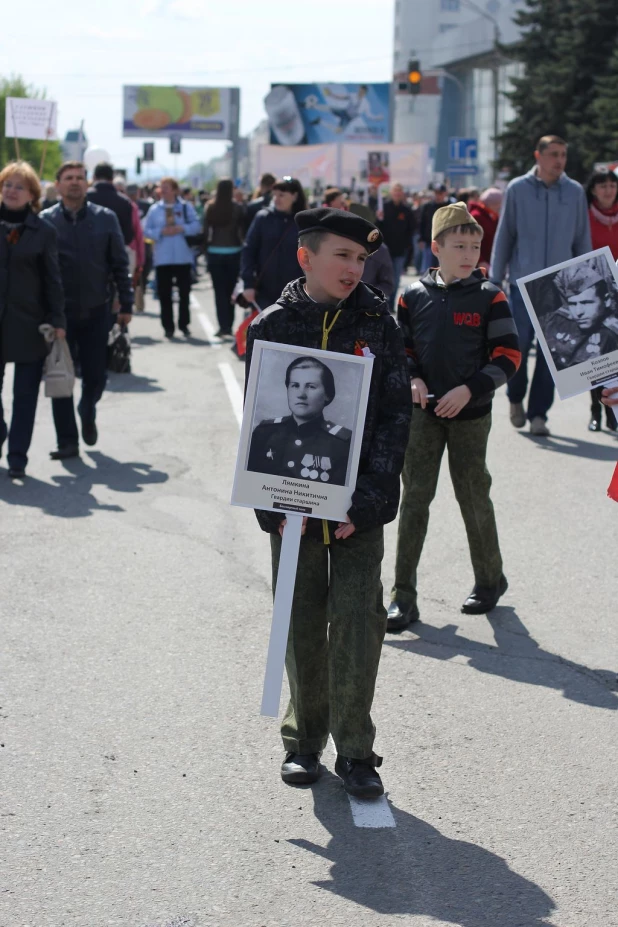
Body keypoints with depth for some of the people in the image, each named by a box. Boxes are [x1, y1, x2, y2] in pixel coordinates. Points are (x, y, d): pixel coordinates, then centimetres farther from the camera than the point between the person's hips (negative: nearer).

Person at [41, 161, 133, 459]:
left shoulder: (105, 218, 2)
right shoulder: (46, 220, -2)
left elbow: (120, 264, 5)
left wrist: (126, 304, 2)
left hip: (96, 311, 1)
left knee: (96, 375, 6)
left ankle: (87, 412, 38)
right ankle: (67, 442, 10)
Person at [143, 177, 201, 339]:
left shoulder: (186, 207, 2)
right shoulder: (154, 209, 5)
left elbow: (197, 226, -3)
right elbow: (147, 230, 2)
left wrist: (182, 229, -17)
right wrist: (161, 232, -14)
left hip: (183, 257, -1)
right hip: (162, 258, 1)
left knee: (184, 292, 4)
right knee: (164, 293, 1)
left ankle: (184, 325, 15)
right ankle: (168, 327, 7)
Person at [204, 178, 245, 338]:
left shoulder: (211, 208, -2)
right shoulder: (237, 208, -6)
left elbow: (206, 231, -1)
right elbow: (243, 230, -4)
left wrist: (206, 250, 8)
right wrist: (242, 241, 10)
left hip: (215, 253, 1)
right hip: (233, 252, -1)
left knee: (219, 291, 3)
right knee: (230, 290, 8)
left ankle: (223, 326, -3)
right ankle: (228, 326, 9)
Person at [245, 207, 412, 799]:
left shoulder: (377, 324, 0)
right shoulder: (271, 327, 0)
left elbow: (395, 414, -2)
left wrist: (367, 499, -10)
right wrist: (275, 504, -8)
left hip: (359, 505, 0)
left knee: (357, 622, -3)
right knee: (302, 624, 8)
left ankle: (355, 750, 8)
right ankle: (304, 739, 25)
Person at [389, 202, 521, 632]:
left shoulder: (490, 297, -5)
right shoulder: (414, 296, 2)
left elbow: (508, 355, -6)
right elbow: (400, 348, 13)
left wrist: (468, 390, -16)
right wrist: (412, 379, -6)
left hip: (470, 413, -2)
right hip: (423, 413, 2)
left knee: (473, 496, 8)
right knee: (414, 498, 0)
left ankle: (490, 579, 29)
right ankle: (403, 596, 4)